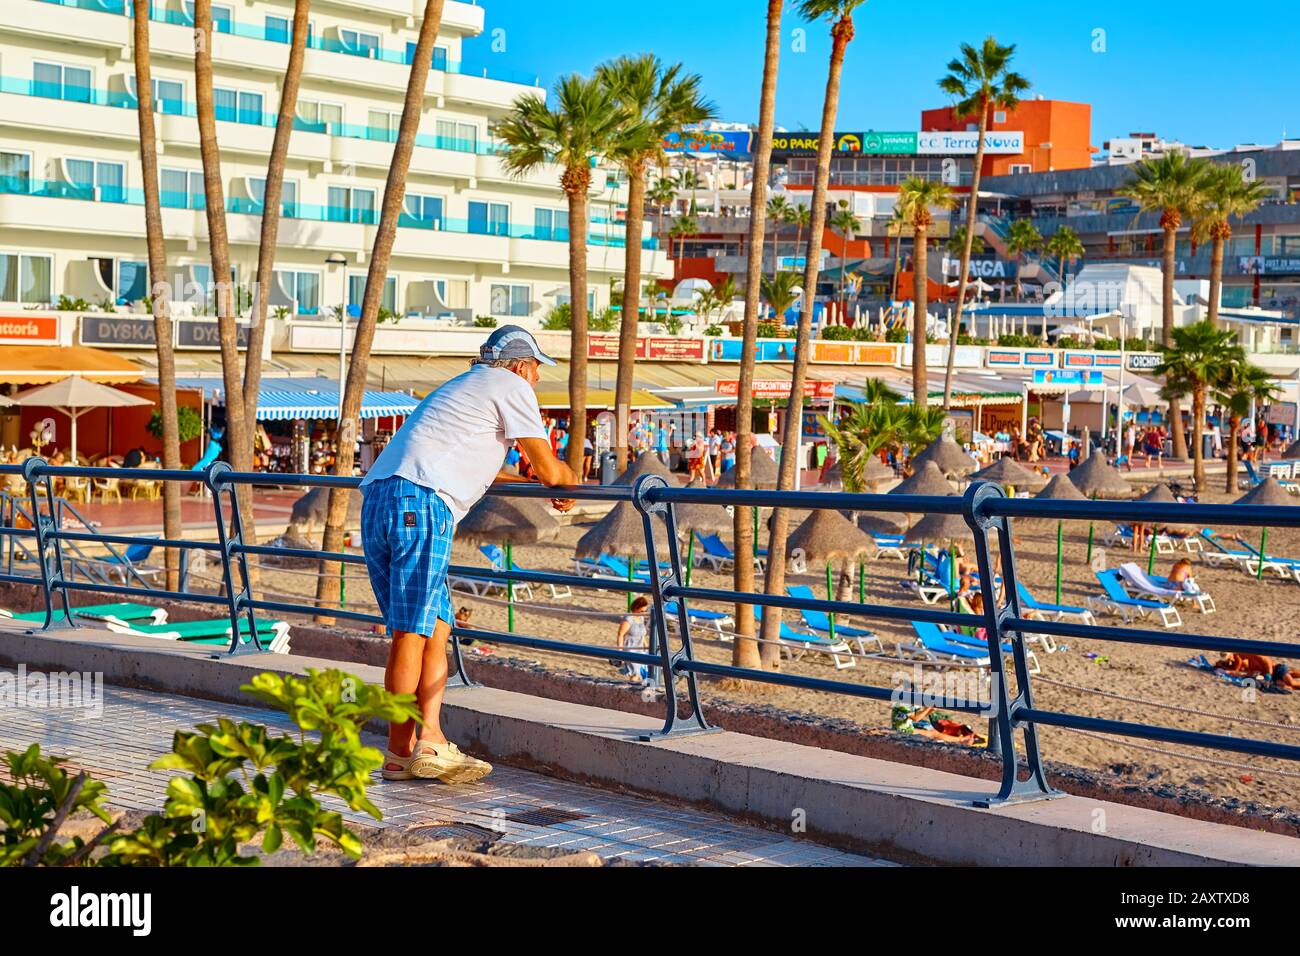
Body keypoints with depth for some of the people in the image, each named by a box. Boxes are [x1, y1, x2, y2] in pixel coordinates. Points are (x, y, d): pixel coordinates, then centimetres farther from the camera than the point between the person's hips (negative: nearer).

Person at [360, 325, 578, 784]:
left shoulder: (463, 386, 33)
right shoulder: (511, 387, 7)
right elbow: (551, 472, 5)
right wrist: (572, 480, 27)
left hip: (377, 499, 9)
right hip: (420, 503, -9)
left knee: (436, 627, 9)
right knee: (412, 632, -7)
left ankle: (429, 740, 4)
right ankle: (400, 752, -6)